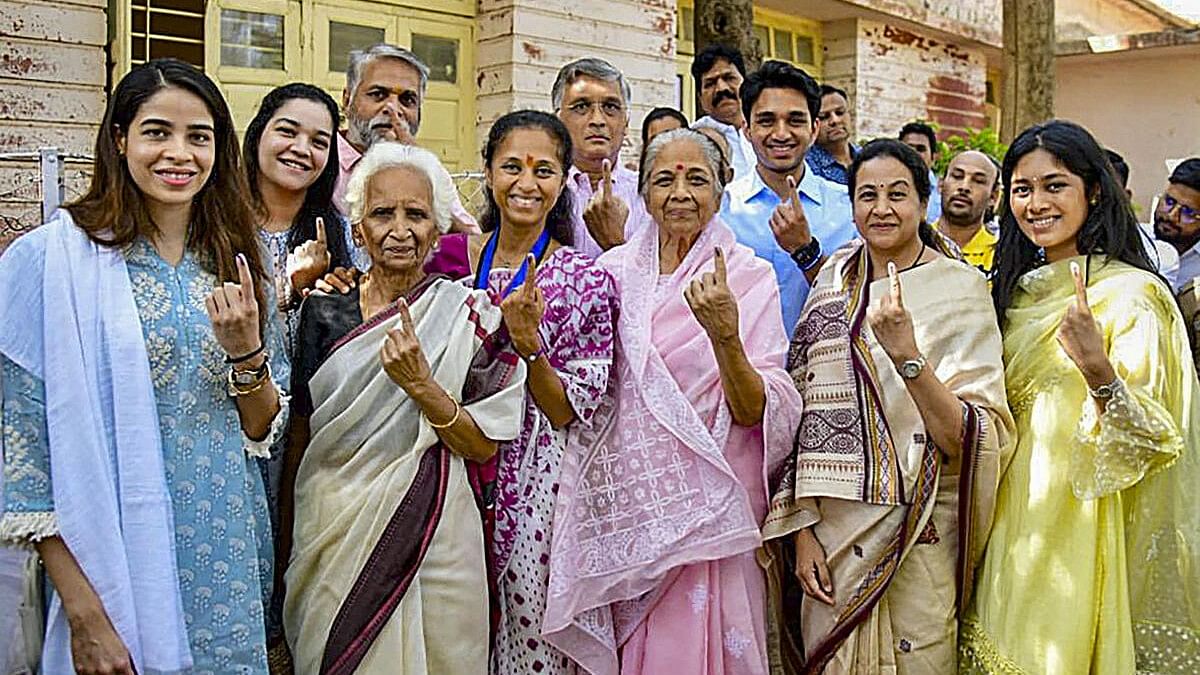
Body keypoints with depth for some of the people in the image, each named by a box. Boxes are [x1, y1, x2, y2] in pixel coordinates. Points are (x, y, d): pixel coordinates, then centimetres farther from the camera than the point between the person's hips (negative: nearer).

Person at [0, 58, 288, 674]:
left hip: (229, 567, 4)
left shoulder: (235, 266, 4)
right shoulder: (52, 259, -9)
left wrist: (245, 349, -13)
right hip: (117, 567, -4)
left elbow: (263, 431, 6)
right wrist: (83, 613, -14)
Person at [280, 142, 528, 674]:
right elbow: (299, 440, 7)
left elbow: (484, 446, -7)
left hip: (432, 539, -2)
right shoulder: (324, 312, 2)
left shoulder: (470, 314, -4)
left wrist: (421, 384, -21)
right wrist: (288, 546, 6)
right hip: (331, 536, 2)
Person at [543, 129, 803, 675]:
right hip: (624, 503, 3)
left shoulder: (749, 277, -4)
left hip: (707, 505, -3)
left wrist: (725, 335, -27)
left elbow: (758, 414, -13)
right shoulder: (615, 271, 4)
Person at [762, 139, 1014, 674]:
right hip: (830, 531, 4)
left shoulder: (959, 288, -7)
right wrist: (801, 529, -1)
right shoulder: (837, 280, 5)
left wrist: (907, 355, -29)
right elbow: (802, 409, 5)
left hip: (919, 537, -3)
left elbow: (972, 437, -15)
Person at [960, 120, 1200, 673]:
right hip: (1012, 525, 7)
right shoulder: (1020, 289, 7)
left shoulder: (1130, 293, -13)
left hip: (1077, 531, -6)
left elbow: (1145, 440, -20)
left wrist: (1098, 370, -37)